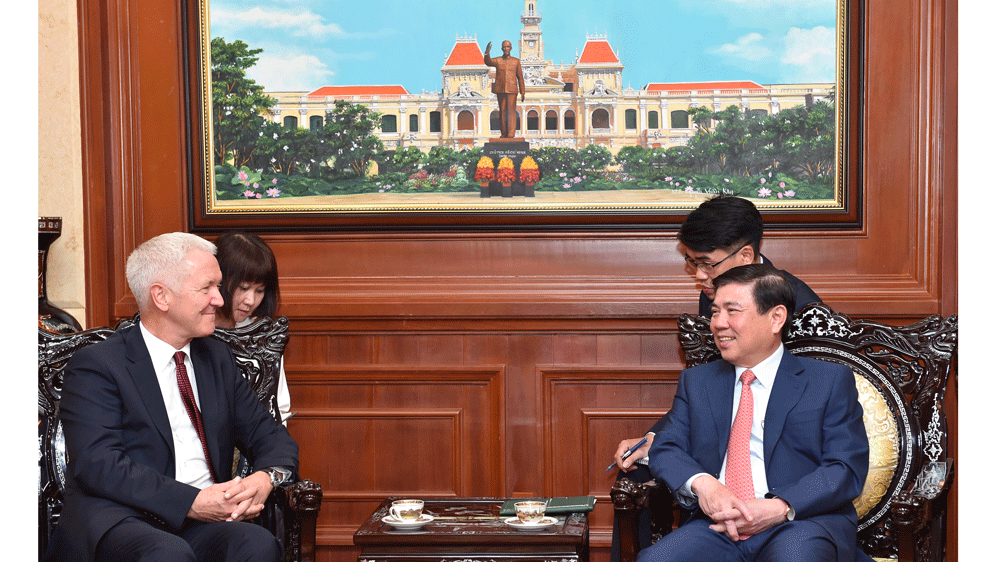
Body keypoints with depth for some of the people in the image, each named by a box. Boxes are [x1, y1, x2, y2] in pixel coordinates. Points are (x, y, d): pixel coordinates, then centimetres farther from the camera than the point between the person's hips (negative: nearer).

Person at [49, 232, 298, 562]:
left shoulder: (218, 358, 20)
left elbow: (271, 436, 21)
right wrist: (192, 502, -20)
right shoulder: (96, 365, 0)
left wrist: (267, 477, -5)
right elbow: (98, 465, -12)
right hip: (120, 521, -5)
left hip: (203, 522, 5)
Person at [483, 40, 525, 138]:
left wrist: (522, 92, 4)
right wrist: (487, 52, -32)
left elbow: (520, 77, 9)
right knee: (502, 111, 4)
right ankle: (503, 133, 9)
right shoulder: (497, 60, 10)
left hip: (512, 89, -1)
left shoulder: (516, 61, 11)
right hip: (500, 89, 1)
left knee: (511, 111, -9)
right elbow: (488, 62, -11)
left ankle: (511, 133, -11)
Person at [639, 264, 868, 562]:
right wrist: (701, 484, -13)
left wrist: (781, 508, -16)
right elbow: (666, 449, 12)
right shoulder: (696, 381, 21)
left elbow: (848, 468, 0)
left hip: (805, 520, -3)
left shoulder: (831, 381, 10)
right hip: (717, 525, 4)